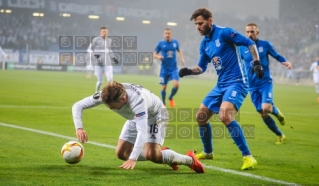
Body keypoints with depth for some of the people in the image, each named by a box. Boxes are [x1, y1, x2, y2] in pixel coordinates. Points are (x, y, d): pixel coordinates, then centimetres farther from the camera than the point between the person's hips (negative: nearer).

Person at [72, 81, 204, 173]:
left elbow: (142, 131, -53)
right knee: (121, 153, 1)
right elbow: (78, 106, -22)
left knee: (151, 155, -24)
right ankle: (161, 154, 17)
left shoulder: (137, 100, -45)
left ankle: (190, 160, -5)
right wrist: (79, 128, -40)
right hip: (135, 117, 7)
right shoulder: (106, 95, -30)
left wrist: (133, 159, -62)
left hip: (154, 114, -7)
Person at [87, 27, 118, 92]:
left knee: (110, 80, -8)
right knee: (100, 81, -1)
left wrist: (113, 58, 18)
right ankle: (96, 93, 23)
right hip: (99, 64, -4)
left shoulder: (109, 40, 12)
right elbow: (90, 49, -2)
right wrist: (94, 55, -18)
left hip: (108, 63, 4)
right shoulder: (96, 40, -5)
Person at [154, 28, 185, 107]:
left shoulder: (175, 42, 2)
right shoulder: (161, 43, -4)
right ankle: (163, 103, 23)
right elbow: (155, 54, 2)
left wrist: (182, 59, 6)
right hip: (164, 69, -1)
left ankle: (171, 98, 14)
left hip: (174, 68, 1)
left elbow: (179, 51, 21)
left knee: (176, 85, -15)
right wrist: (158, 56, -20)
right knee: (164, 87, 2)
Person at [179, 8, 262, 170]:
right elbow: (201, 67, 20)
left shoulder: (224, 32, -12)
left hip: (236, 82, -9)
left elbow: (249, 43, -11)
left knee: (224, 115, -29)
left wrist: (256, 63, -19)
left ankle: (248, 157, -25)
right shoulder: (204, 43, 12)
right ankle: (208, 152, 34)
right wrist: (189, 71, 1)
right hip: (221, 85, 9)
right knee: (201, 116, 12)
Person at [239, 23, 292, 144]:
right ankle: (280, 135, 18)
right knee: (262, 114, 2)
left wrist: (285, 62, -13)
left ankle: (277, 113, 13)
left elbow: (277, 56, 7)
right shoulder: (242, 48, 1)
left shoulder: (265, 45, -3)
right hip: (252, 86, 3)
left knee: (266, 108, -24)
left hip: (265, 83, -3)